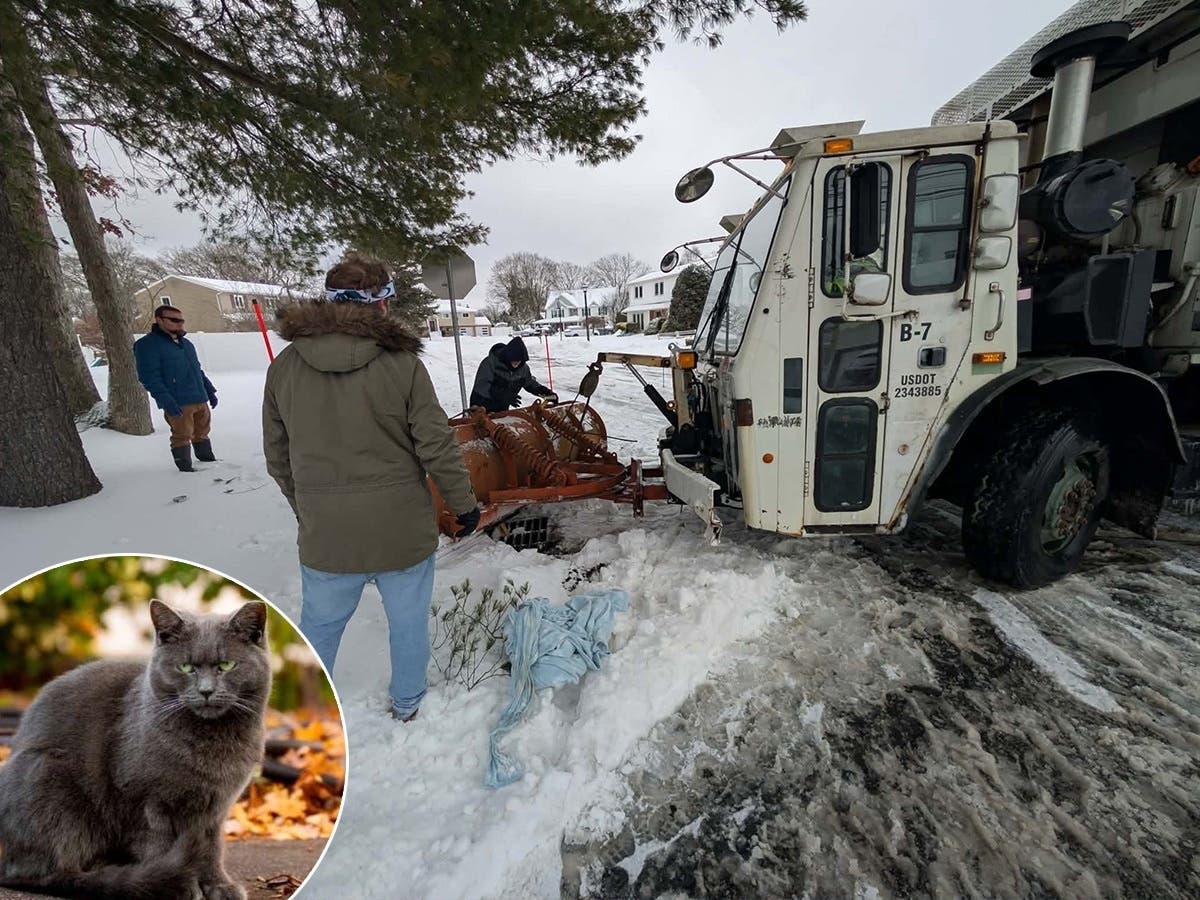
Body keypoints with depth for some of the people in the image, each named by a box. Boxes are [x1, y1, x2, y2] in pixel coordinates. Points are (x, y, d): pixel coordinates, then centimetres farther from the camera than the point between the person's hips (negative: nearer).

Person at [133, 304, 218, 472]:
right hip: (177, 403, -7)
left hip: (200, 399, 7)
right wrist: (166, 401, -22)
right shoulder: (147, 344, -6)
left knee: (202, 432, 15)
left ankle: (208, 460, 27)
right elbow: (149, 377, -14)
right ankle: (185, 468, 8)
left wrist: (210, 390, 18)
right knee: (182, 435, -1)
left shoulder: (185, 343, 17)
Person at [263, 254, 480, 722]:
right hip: (402, 528, -2)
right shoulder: (401, 362, -14)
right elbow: (437, 446, -13)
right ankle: (406, 703, 39)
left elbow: (277, 455, 6)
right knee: (408, 619, 19)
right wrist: (464, 503, 1)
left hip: (324, 532, 3)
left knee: (320, 622, 24)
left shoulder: (284, 366, -3)